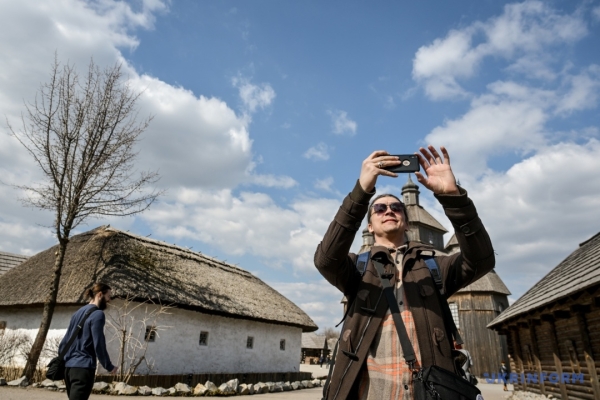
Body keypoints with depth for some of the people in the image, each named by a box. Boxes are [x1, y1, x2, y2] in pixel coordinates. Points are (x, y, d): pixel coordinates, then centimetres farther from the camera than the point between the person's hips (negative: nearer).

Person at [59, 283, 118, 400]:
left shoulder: (78, 312, 15)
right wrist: (109, 367, -5)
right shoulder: (98, 314, -11)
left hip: (68, 366, 9)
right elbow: (98, 345, -14)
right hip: (83, 367, -9)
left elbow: (65, 340, 18)